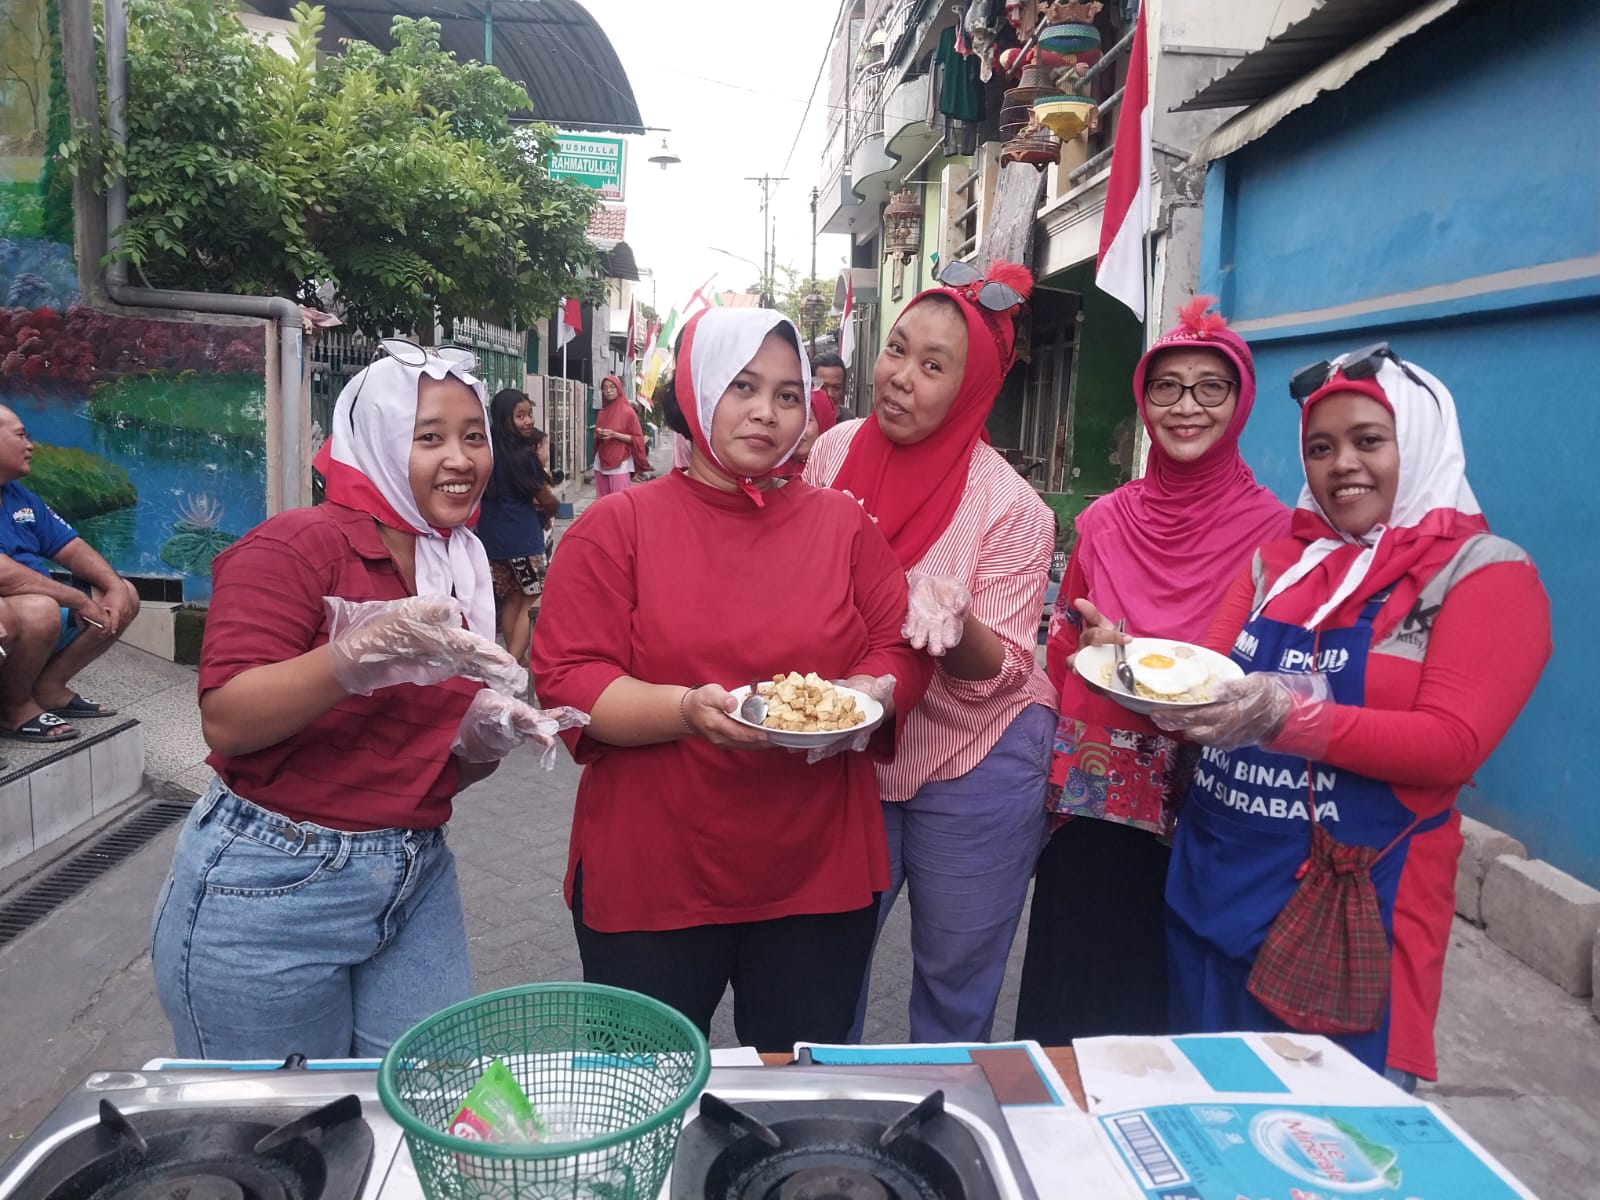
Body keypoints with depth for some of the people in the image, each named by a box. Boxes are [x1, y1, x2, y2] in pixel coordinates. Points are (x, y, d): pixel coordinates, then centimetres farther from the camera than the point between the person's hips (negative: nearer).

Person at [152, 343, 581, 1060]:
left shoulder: (461, 570, 9)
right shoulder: (297, 544, -11)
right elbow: (226, 723, -20)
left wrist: (487, 736, -5)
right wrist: (365, 651, -32)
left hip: (417, 884, 6)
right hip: (273, 893, -5)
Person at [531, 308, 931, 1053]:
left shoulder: (842, 525, 6)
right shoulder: (616, 526, -2)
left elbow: (902, 650, 7)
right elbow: (566, 681, -8)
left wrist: (869, 693, -15)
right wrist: (685, 710, -24)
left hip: (818, 876, 2)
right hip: (650, 877, -2)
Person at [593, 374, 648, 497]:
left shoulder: (628, 412, -4)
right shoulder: (601, 413, 11)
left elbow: (636, 438, -6)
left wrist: (615, 435, -17)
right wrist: (599, 435, -3)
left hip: (620, 464, -5)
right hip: (601, 463, 6)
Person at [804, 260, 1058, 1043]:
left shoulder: (1011, 508, -18)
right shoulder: (836, 451, -6)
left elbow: (997, 673, -16)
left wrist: (955, 626, -35)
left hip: (973, 770, -3)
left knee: (955, 987, 15)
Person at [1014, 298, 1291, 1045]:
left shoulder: (1271, 529, -4)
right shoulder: (1104, 522, 4)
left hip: (1200, 812, -2)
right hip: (1092, 801, 2)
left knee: (1162, 995, 12)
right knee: (1074, 991, 11)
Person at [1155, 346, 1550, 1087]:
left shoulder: (1487, 575, -5)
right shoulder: (1278, 559, 9)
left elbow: (1452, 745, -16)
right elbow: (1209, 675, 5)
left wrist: (1288, 719, -28)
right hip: (1212, 881, 5)